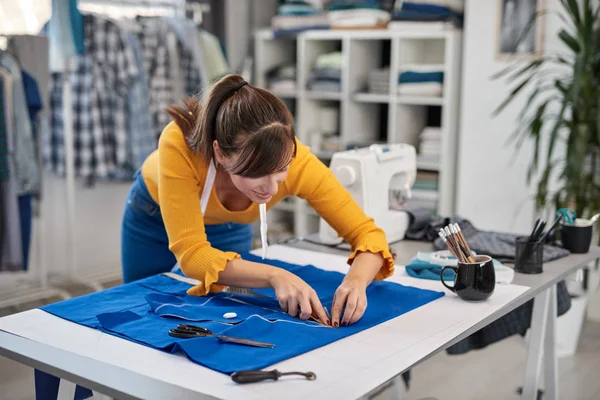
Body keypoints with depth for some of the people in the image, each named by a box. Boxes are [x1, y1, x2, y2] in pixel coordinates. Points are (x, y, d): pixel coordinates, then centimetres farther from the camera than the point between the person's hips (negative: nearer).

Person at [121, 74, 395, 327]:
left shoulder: (295, 161, -37)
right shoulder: (181, 143, -43)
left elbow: (367, 233, -32)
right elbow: (192, 254, -42)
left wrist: (355, 281, -52)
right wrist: (275, 276, -55)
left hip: (228, 227, 2)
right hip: (154, 215, -1)